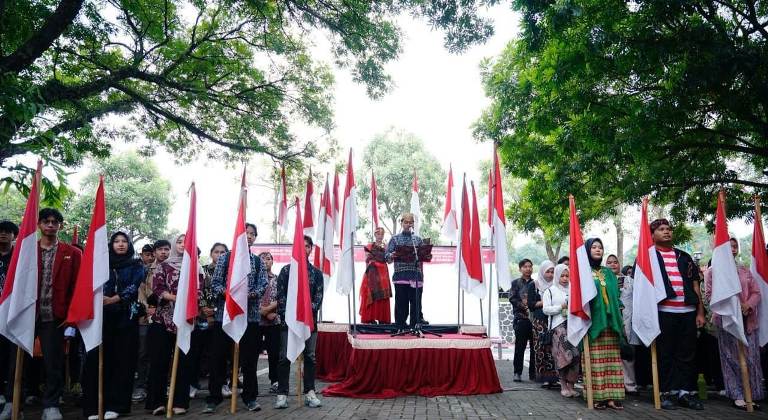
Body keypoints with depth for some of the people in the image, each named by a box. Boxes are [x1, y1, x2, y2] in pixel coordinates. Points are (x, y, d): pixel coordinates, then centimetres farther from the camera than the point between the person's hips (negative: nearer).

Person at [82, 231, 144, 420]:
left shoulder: (136, 265, 9)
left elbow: (134, 287, -6)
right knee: (98, 357, -5)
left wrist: (113, 299, -21)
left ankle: (115, 405, 1)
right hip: (103, 315, 2)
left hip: (126, 316, -1)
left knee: (122, 359, -3)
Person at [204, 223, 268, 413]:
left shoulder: (258, 261, 11)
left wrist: (249, 294, -18)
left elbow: (263, 286, 2)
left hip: (251, 314, 1)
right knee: (218, 356, 2)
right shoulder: (225, 257, 7)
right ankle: (214, 397, 13)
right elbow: (215, 283, 1)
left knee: (249, 357, 4)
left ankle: (250, 397, 15)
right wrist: (226, 292, -19)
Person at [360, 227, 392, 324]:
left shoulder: (385, 247, 15)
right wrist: (369, 257, -16)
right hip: (372, 272, -3)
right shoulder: (370, 246, 7)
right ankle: (370, 318, -4)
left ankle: (382, 318, 1)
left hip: (383, 273, 3)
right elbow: (367, 260, 3)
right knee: (371, 295, -7)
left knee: (383, 296, -2)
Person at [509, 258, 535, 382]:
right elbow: (512, 298, 0)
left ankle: (533, 373, 12)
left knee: (534, 346, 3)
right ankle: (517, 372, 5)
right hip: (521, 317, -2)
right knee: (520, 346, -1)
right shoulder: (516, 283, 9)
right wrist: (523, 305, -13)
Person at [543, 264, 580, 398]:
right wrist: (561, 307, -7)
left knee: (575, 355, -4)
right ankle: (563, 386, 0)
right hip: (559, 326, -3)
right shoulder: (550, 291, 9)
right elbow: (546, 309, 0)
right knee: (563, 356, -10)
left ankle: (571, 385, 6)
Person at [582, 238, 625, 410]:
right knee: (595, 360, -7)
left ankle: (612, 396, 1)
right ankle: (597, 396, -5)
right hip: (593, 321, -4)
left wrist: (619, 320, 9)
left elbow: (616, 296, 18)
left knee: (612, 359, -1)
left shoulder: (608, 273, 19)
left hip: (610, 321, 4)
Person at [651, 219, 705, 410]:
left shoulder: (684, 257, 18)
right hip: (663, 312, -4)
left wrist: (700, 312, 9)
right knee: (665, 354, 1)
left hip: (688, 311, 4)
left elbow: (695, 285, 16)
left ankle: (685, 392, 15)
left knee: (687, 354, 6)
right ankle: (667, 393, 8)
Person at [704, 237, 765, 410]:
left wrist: (748, 305, -10)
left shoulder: (744, 270, 15)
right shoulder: (713, 271, 2)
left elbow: (756, 292, 10)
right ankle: (738, 396, 4)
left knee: (751, 358, 4)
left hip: (747, 320, 4)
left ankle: (751, 395, 13)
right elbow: (709, 294, -5)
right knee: (732, 358, -2)